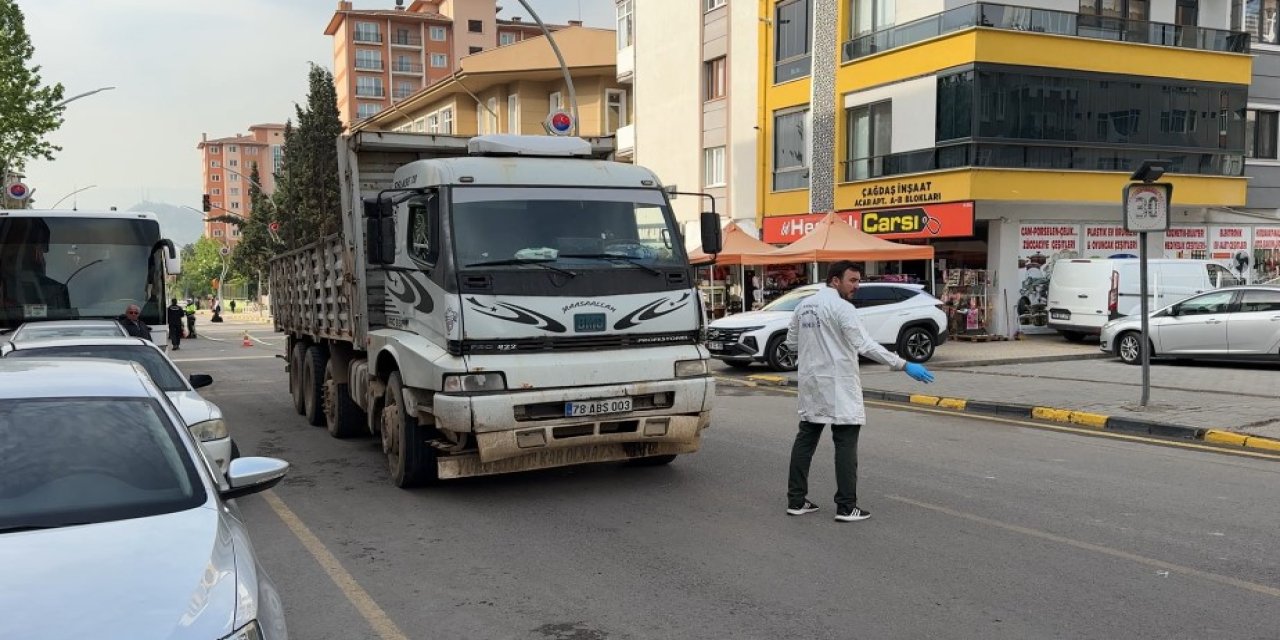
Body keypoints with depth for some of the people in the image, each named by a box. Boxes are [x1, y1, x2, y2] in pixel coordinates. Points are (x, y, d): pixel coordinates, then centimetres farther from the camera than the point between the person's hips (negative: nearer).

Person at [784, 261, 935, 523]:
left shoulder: (804, 305, 9)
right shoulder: (841, 307, -14)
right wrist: (904, 366, -20)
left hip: (810, 383, 7)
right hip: (837, 385, -7)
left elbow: (791, 342, 15)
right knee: (846, 444, -1)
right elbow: (866, 345, -21)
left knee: (806, 439, 13)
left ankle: (796, 500, 16)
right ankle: (846, 506, 0)